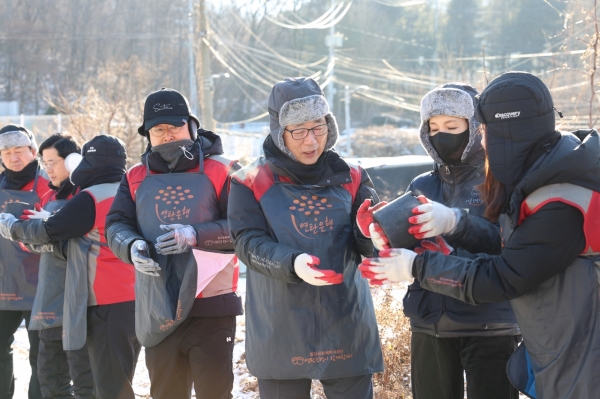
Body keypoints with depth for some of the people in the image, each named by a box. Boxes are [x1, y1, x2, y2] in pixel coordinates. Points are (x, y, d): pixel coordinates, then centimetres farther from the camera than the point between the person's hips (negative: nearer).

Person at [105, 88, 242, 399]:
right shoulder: (136, 178, 12)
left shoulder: (222, 171, -1)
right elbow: (116, 225, 7)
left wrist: (196, 235, -23)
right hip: (157, 313, 4)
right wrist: (133, 246, -16)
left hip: (211, 307, -4)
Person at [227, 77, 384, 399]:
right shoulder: (252, 182, -2)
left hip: (346, 325, 2)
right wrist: (293, 263, -31)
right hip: (280, 332, -2)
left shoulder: (349, 178, 6)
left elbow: (368, 245, -1)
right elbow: (249, 243, -12)